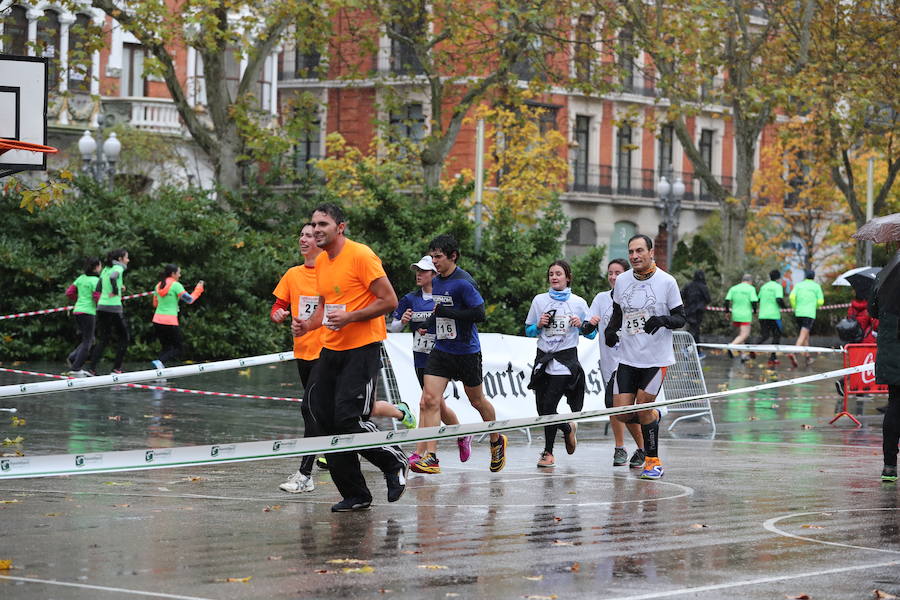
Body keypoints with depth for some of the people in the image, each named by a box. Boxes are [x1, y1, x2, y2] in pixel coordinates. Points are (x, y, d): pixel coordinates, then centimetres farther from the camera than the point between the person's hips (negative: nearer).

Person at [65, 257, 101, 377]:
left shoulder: (81, 278, 10)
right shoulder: (95, 280, -10)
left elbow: (69, 293, 9)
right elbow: (97, 297, -17)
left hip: (77, 311, 7)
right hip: (88, 312, -7)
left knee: (90, 340, 18)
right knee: (87, 342, -1)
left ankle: (73, 358, 2)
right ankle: (75, 369, -6)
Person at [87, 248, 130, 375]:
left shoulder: (105, 269, 15)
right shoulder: (118, 268, -7)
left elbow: (98, 288, 13)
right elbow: (112, 277, -30)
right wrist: (116, 291, -16)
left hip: (101, 307, 7)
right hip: (114, 307, -7)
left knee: (103, 340, 10)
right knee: (124, 338, 8)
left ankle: (92, 368, -1)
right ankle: (117, 368, 3)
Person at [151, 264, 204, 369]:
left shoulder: (158, 285, 11)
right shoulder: (176, 285, -9)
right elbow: (189, 300, -10)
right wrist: (199, 289, 4)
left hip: (157, 320, 7)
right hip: (170, 322, -7)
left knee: (165, 347, 17)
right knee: (177, 348, 6)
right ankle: (160, 362, -18)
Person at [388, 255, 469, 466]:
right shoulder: (410, 299, 6)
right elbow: (393, 327, 9)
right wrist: (403, 322, -12)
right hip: (421, 357, 5)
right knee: (439, 405, 11)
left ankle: (419, 452, -9)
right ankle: (462, 436, 32)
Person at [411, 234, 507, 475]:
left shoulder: (463, 282, -16)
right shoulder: (435, 282, 9)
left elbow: (479, 313, -23)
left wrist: (445, 312, -21)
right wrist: (430, 322, 12)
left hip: (467, 352, -6)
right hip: (440, 350, 6)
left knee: (477, 401, 12)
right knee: (429, 400, -11)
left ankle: (497, 441, 38)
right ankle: (430, 457, -15)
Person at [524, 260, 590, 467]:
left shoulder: (578, 303, 5)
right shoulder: (539, 301, 10)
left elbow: (591, 334, 8)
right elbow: (529, 331, 14)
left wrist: (581, 325, -11)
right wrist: (539, 326, -6)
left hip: (566, 359, -3)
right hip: (543, 357, 3)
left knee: (549, 405, -14)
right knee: (542, 409, 0)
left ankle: (548, 452, -3)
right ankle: (568, 428, 30)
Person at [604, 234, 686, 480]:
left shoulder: (666, 282, -7)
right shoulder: (622, 281, 5)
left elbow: (681, 318, -3)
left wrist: (662, 320, -24)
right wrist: (610, 329, 1)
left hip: (657, 358, -4)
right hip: (628, 357, 4)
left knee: (643, 408, -7)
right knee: (621, 413, -2)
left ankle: (653, 461, 10)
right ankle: (654, 416, 32)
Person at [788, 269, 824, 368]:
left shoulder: (798, 285, 9)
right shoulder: (816, 286, 4)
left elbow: (792, 297, -5)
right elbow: (820, 301, 1)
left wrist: (795, 308, 7)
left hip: (798, 314, 4)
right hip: (809, 314, -4)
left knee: (805, 334, 19)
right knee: (803, 336, -13)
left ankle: (808, 357, 23)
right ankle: (793, 354, -34)